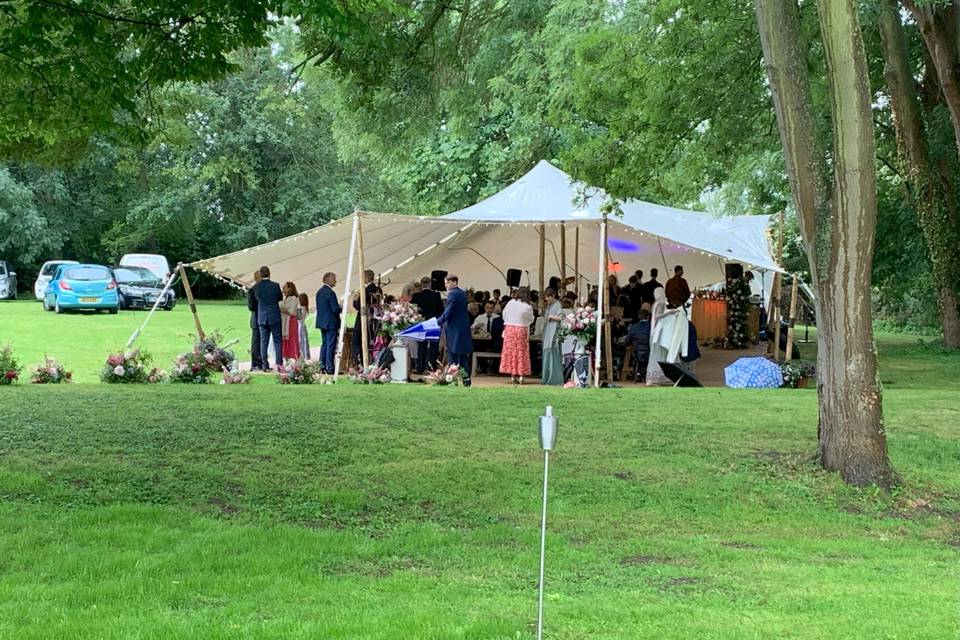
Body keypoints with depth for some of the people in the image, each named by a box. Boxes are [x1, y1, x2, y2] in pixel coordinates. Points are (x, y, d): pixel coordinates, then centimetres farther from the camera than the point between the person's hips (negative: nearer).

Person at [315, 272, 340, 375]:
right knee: (331, 345, -5)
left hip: (321, 322, 9)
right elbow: (335, 309, -21)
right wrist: (341, 309, 1)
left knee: (324, 344, 14)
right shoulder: (330, 293, -18)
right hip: (331, 322, -9)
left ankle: (322, 366, 15)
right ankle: (330, 368, -4)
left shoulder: (319, 292, 10)